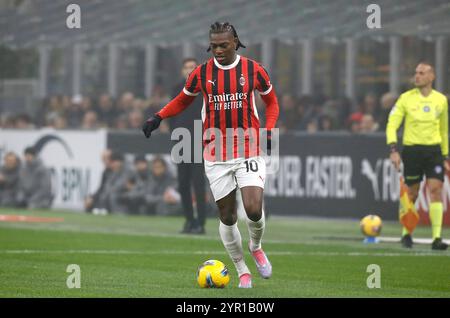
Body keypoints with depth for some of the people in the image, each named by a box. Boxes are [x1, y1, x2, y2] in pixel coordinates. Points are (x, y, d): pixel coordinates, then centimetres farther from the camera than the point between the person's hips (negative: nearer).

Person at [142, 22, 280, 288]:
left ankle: (256, 247, 17)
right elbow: (183, 100, 16)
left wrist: (269, 130, -3)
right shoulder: (202, 73, 0)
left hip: (249, 152, -1)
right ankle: (242, 271, 19)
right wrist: (159, 117, 0)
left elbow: (271, 101, 12)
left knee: (254, 210, -16)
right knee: (227, 216, 3)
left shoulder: (253, 70, -2)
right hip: (216, 156, 1)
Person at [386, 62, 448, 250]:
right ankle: (406, 234, 25)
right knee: (412, 194, 4)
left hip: (434, 150, 1)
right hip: (412, 150, -1)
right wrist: (393, 150, -16)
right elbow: (392, 125, -3)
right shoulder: (406, 98, 0)